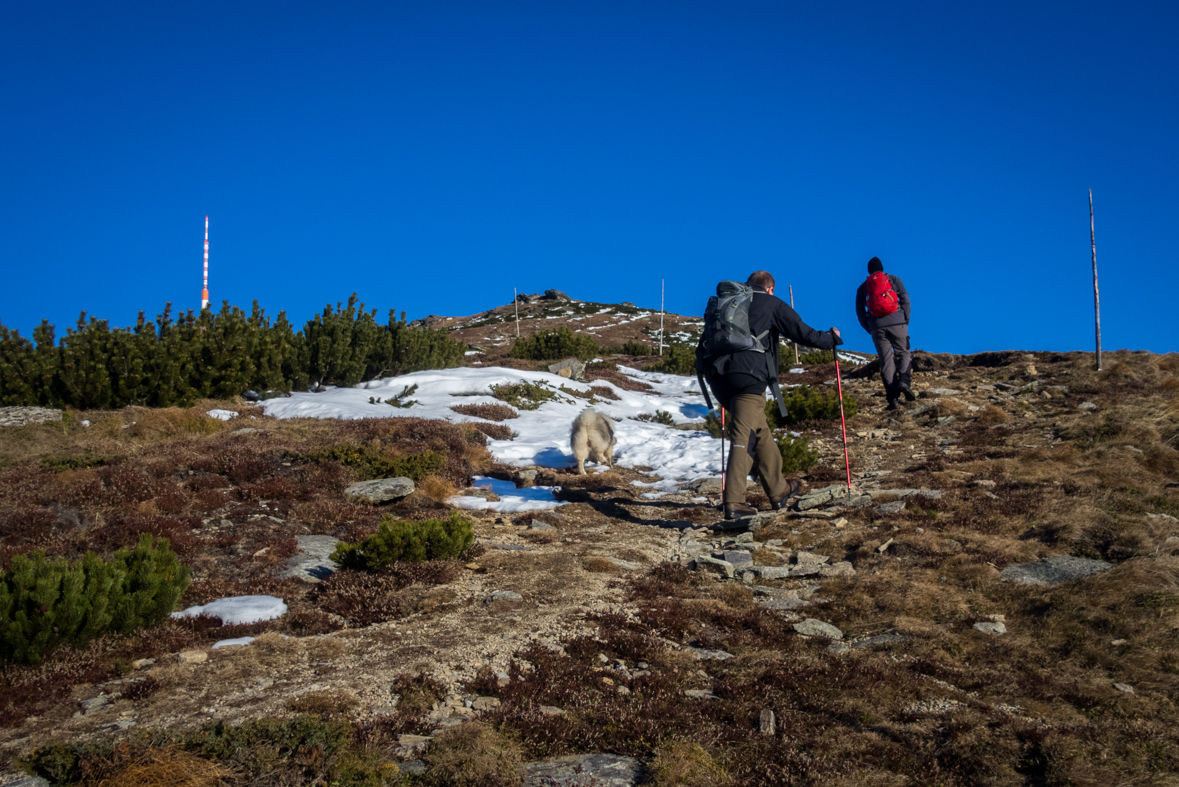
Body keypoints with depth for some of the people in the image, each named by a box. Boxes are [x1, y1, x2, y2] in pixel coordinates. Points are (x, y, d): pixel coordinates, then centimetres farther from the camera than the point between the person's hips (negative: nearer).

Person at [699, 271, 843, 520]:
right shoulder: (772, 304, 10)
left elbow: (706, 339, 26)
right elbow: (804, 334, 8)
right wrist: (832, 338, 25)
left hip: (717, 376, 6)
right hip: (748, 375, -6)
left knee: (759, 431, 19)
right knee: (744, 437, -9)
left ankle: (778, 490, 27)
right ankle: (733, 502, -18)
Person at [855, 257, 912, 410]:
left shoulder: (863, 287, 18)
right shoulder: (894, 279, 14)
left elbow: (860, 312, 12)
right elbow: (905, 300, 3)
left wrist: (869, 329, 14)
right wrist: (906, 320, 7)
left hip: (876, 327, 1)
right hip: (896, 322, -1)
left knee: (886, 361, 3)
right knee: (903, 353, 9)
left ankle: (892, 397, -5)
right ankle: (903, 380, -20)